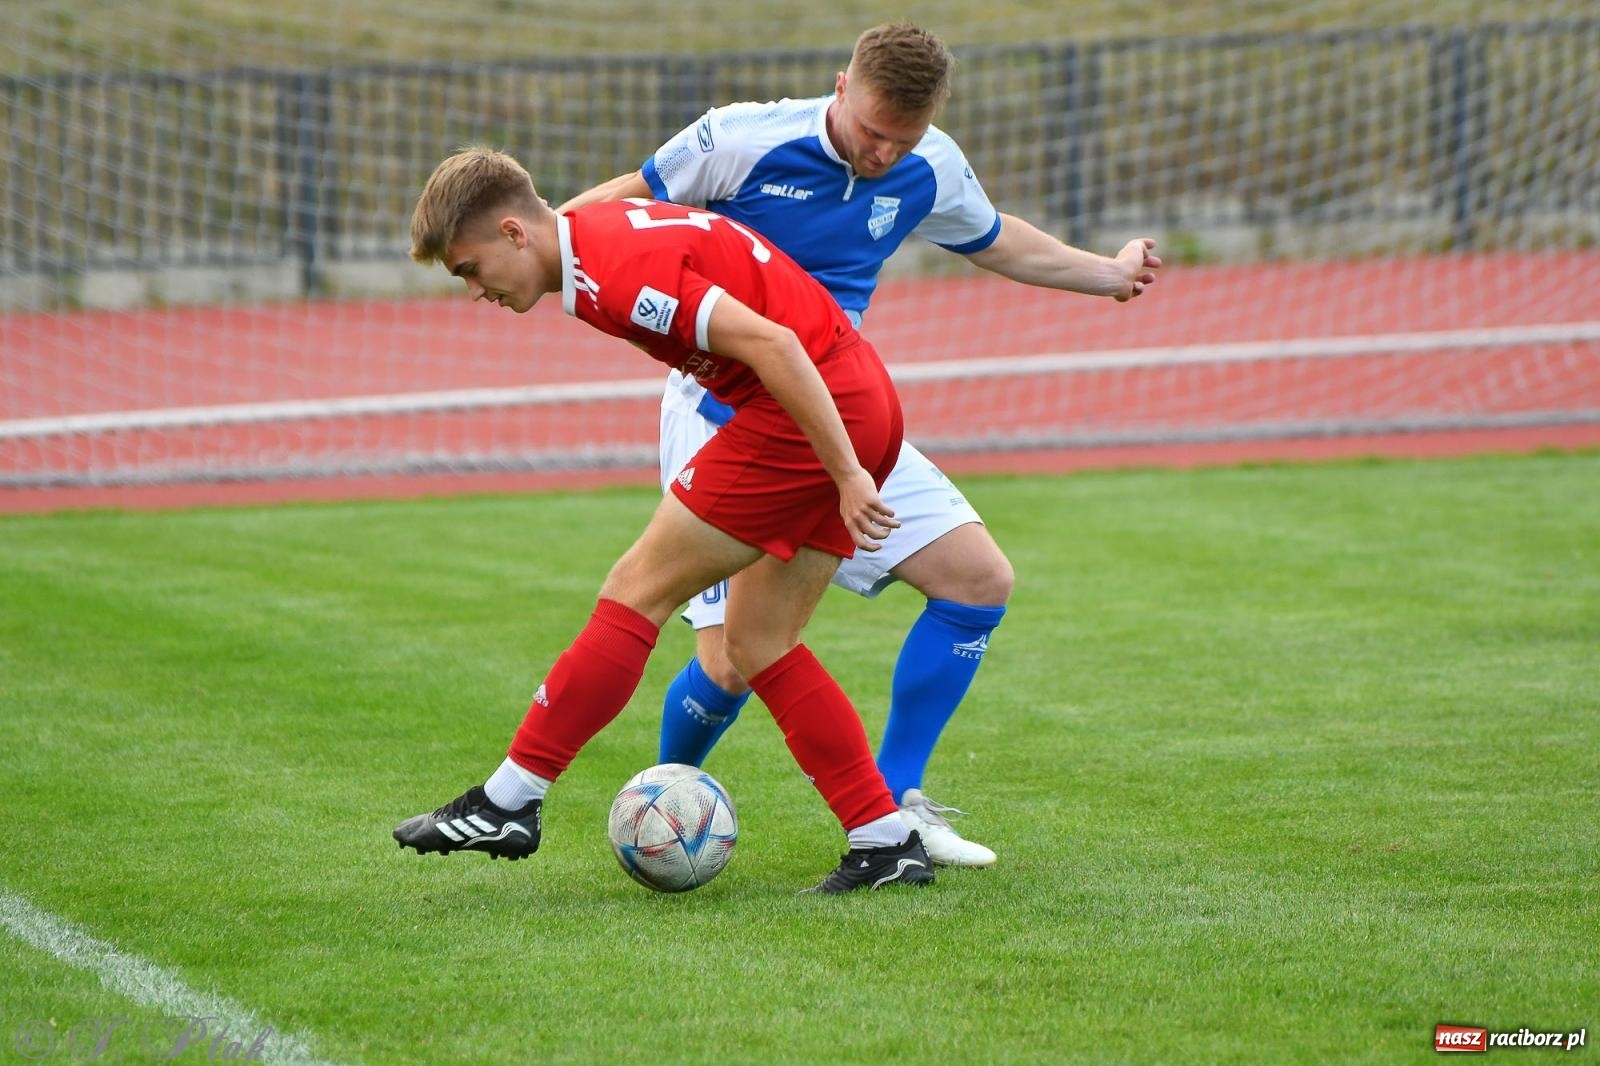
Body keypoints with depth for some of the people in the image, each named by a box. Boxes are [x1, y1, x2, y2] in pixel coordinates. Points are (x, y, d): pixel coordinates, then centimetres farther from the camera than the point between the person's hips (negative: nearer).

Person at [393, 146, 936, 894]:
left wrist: (846, 475, -22)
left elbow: (771, 342, -25)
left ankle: (507, 803, 2)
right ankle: (887, 843, 11)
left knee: (638, 590, -3)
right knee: (757, 643, 13)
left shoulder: (615, 272, -19)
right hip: (863, 402, 10)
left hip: (818, 408, -10)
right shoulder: (599, 235, 13)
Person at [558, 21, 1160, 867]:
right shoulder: (741, 139, -18)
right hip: (722, 422, -6)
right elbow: (633, 196, -4)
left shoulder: (931, 170, -2)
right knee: (734, 661, -16)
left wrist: (1109, 274, 27)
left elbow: (994, 241, 20)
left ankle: (890, 805, 8)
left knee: (981, 581, -4)